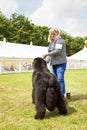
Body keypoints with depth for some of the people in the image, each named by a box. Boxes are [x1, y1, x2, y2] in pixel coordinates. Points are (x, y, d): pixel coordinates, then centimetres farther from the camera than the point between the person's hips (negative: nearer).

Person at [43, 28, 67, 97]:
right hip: (54, 63, 8)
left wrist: (47, 54, -13)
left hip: (60, 63, -8)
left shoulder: (59, 40, -7)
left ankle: (62, 95, -5)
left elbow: (58, 51, -17)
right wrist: (46, 60, 5)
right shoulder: (52, 42, 18)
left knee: (60, 79, -10)